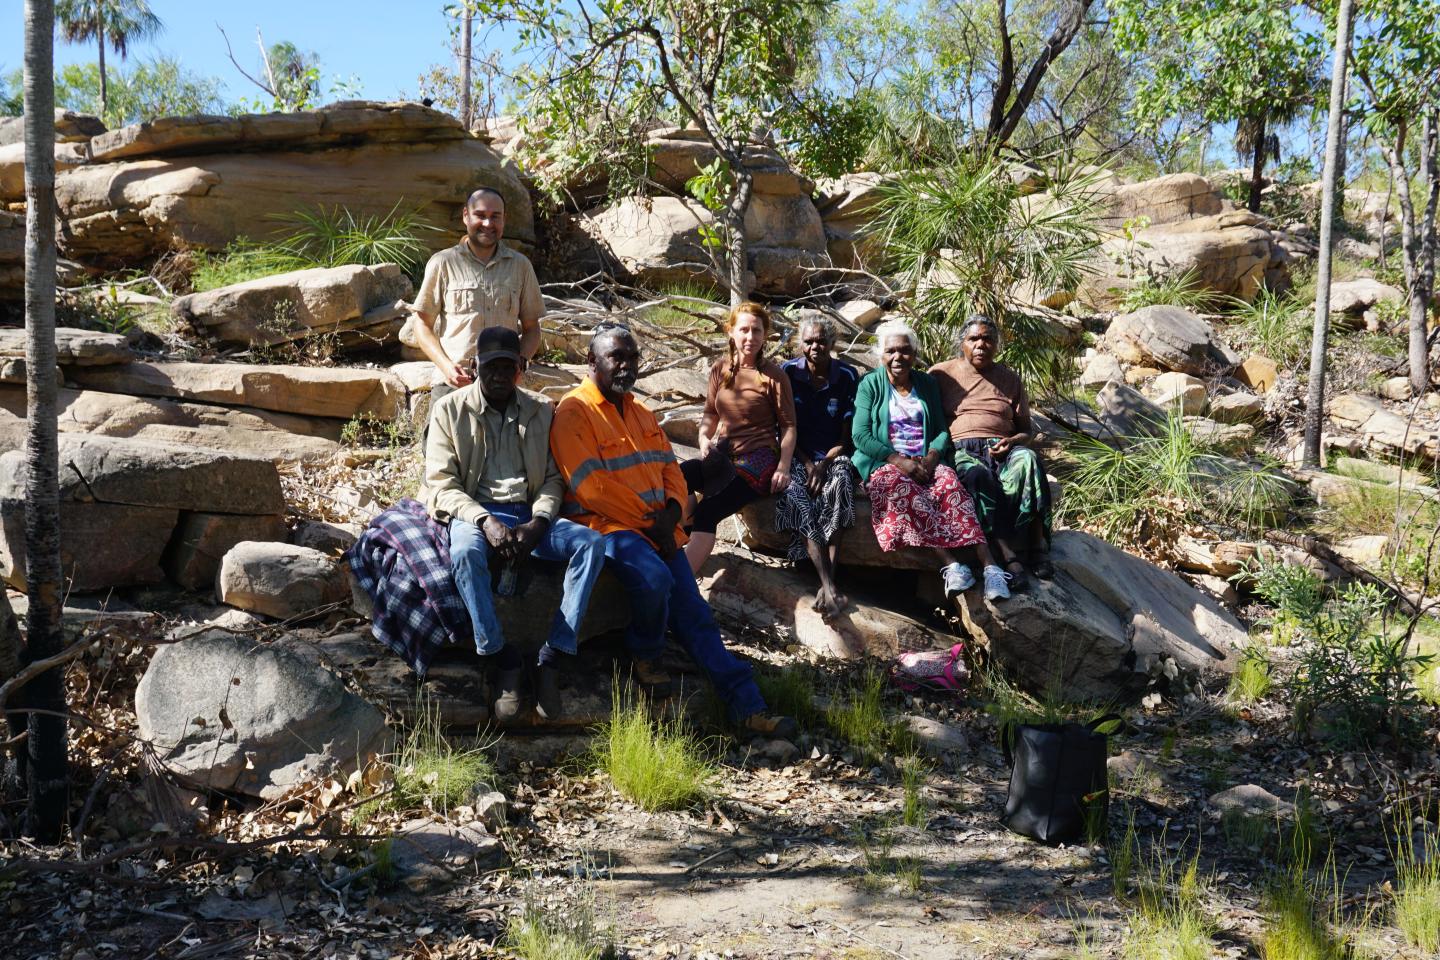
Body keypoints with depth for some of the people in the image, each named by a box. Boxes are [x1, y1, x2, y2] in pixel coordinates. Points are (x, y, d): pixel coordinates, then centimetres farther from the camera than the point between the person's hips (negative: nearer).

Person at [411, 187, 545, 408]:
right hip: (450, 384, -2)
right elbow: (422, 325, 6)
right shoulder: (443, 263, 4)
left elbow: (531, 329, 15)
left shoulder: (520, 265, 10)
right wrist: (446, 366, -10)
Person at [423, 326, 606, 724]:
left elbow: (553, 478, 9)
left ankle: (554, 657, -26)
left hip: (529, 514, 3)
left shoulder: (541, 411, 11)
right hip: (475, 512, -3)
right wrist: (485, 521, -21)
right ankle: (504, 663, -29)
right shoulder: (450, 410, 3)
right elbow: (441, 484, -3)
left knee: (591, 542, -25)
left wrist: (537, 523, -12)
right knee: (466, 551, -39)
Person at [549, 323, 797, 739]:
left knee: (693, 610, -4)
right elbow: (590, 486, -14)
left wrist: (672, 510, -5)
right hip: (603, 523, -7)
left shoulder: (641, 414, 20)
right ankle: (645, 656, -5)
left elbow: (670, 467, 18)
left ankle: (746, 704, -9)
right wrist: (649, 521, -11)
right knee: (654, 577, -34)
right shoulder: (574, 412, -6)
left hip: (657, 528, 7)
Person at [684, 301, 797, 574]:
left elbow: (788, 425, -1)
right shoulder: (720, 369, 10)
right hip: (723, 454, 5)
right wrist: (704, 439, 0)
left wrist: (783, 467, -12)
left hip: (758, 459, -5)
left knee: (706, 512, -26)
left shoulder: (774, 375, -4)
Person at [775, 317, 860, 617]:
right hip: (798, 456, 0)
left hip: (833, 456, 0)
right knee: (795, 495, -33)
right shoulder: (788, 372, 2)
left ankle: (828, 584, -40)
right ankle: (830, 586, -43)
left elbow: (846, 435, 2)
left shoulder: (847, 376, 3)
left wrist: (824, 464, -14)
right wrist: (807, 464, -12)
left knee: (839, 483, -36)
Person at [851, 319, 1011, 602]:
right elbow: (860, 436, -4)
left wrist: (931, 457, -9)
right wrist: (900, 461, -15)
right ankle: (952, 564, -43)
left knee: (950, 483, -32)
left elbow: (942, 430, 14)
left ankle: (990, 565, -45)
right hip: (884, 464, -2)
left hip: (925, 463, 2)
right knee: (910, 495, -38)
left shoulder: (927, 383, 16)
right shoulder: (870, 385, 6)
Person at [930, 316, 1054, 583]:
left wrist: (1013, 441, -2)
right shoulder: (941, 374, 15)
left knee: (1028, 459, -34)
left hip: (1001, 450, 2)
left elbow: (1026, 431, 22)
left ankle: (1038, 547, -38)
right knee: (977, 474, -39)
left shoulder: (1010, 379, 21)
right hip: (960, 449, -2)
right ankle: (1007, 554, -47)